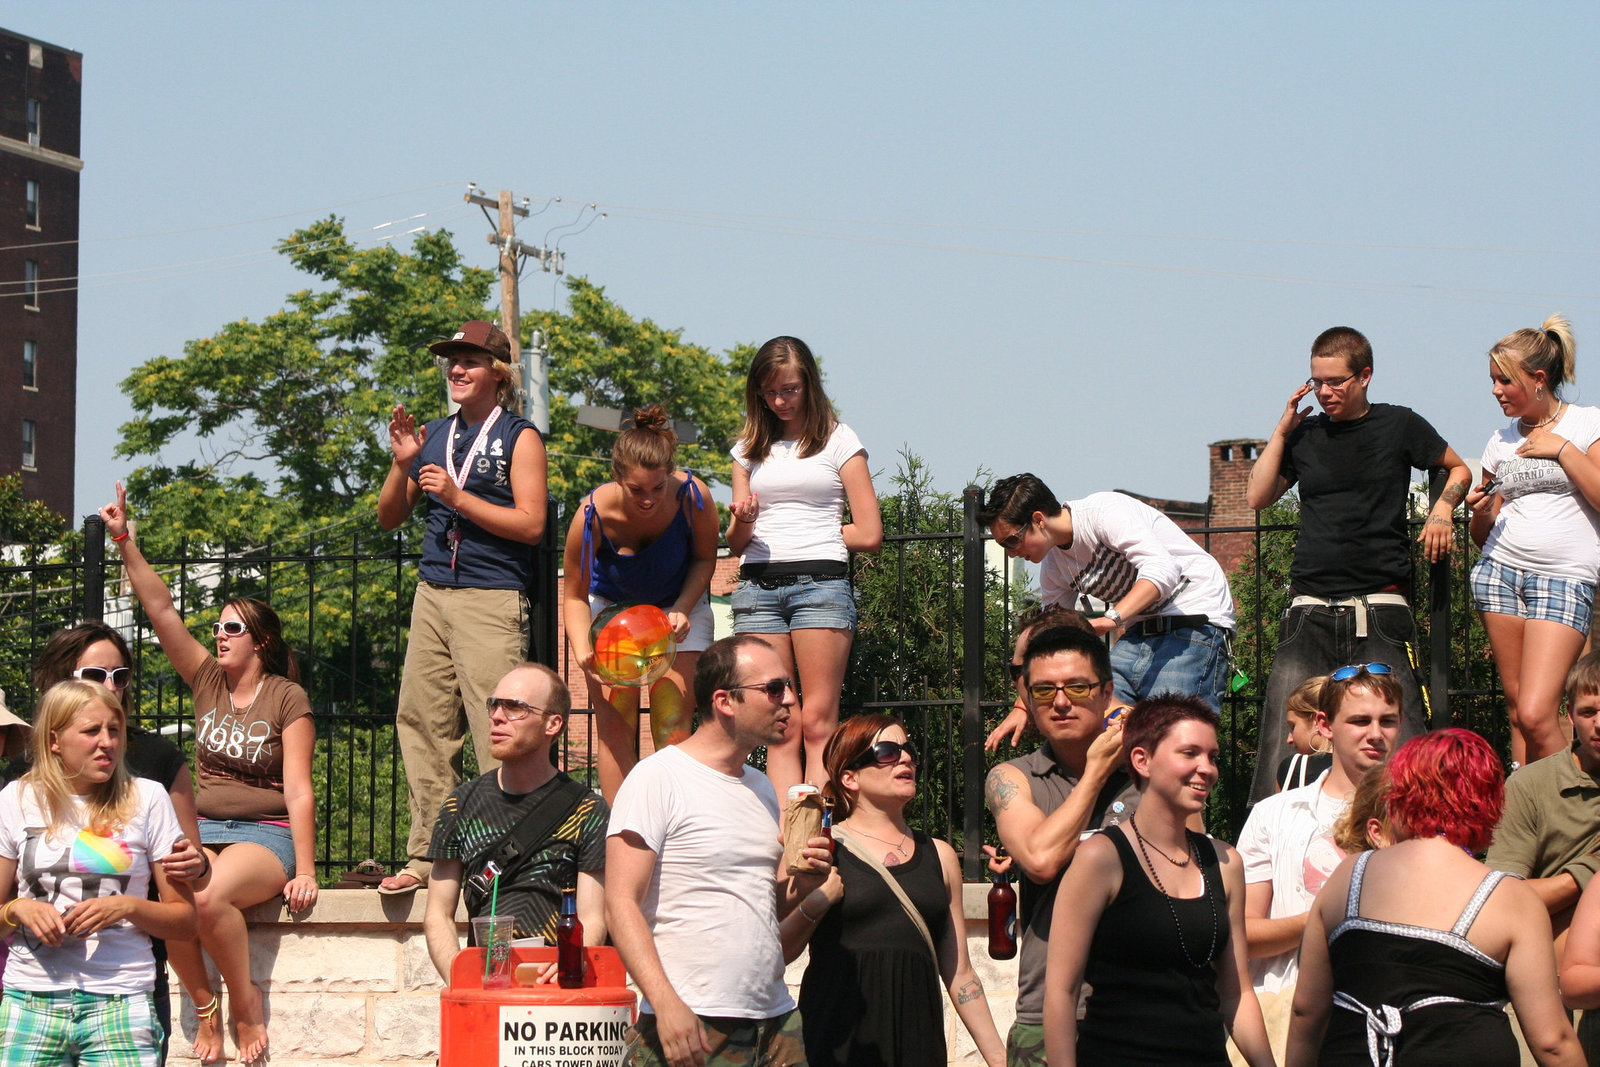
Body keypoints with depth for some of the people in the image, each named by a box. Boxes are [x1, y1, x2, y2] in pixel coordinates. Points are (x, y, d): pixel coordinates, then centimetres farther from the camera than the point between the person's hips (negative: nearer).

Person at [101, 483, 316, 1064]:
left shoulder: (286, 698, -3)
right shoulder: (208, 680, 10)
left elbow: (298, 789, -8)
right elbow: (162, 611, 2)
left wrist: (304, 872, -15)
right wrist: (125, 543, -9)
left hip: (264, 834, -4)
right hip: (201, 829, 4)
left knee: (209, 897, -36)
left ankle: (246, 1002, -12)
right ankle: (205, 1008, -11)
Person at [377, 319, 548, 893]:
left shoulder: (518, 437, 1)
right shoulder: (434, 436, 18)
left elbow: (531, 524, -8)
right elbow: (389, 518, 21)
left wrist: (457, 496, -12)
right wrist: (401, 463, 3)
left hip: (492, 601, -6)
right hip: (432, 596, 6)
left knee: (496, 730, -11)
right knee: (423, 724, 3)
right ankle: (427, 856, 8)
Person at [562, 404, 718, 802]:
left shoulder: (693, 497, -29)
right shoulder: (593, 516, -30)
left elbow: (704, 558, -7)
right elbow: (574, 595, -16)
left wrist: (682, 609, -22)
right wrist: (583, 653, -32)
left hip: (678, 606, 0)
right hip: (611, 606, 0)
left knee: (673, 724, -11)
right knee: (615, 724, -9)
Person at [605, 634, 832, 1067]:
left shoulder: (761, 787, 18)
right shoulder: (657, 778, -6)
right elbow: (621, 906, -13)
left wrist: (798, 886, 5)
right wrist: (666, 1004, -23)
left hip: (777, 1020, 7)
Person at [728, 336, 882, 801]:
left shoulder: (838, 441, 8)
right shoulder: (750, 448, 18)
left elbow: (869, 535, 4)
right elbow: (736, 542, 15)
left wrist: (809, 535, 9)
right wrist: (742, 522, -6)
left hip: (820, 582, -3)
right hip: (758, 587, 3)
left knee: (817, 723, -10)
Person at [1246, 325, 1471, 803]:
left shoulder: (1398, 425, 7)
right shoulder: (1305, 434, 14)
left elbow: (1458, 469, 20)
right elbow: (1258, 496, 11)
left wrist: (1442, 508, 2)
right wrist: (1282, 431, 6)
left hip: (1381, 607, -2)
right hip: (1311, 610, 2)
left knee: (1402, 736, -9)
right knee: (1281, 735, -9)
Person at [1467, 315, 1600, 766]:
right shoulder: (1502, 441, 14)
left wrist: (1563, 449, -10)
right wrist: (1480, 511, -3)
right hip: (1500, 572, 5)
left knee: (1536, 715, -17)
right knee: (1517, 709, 2)